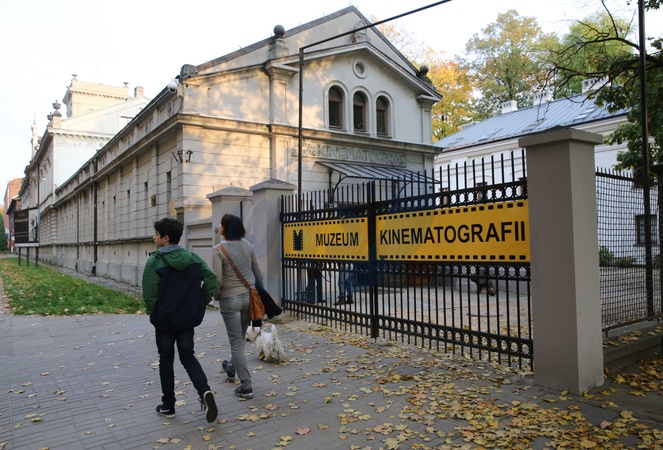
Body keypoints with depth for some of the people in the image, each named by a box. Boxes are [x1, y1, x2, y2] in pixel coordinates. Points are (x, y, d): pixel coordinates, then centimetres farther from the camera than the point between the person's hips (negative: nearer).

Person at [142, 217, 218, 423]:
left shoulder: (154, 261, -15)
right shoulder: (193, 258, -1)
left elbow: (149, 294, -17)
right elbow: (211, 279, -4)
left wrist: (151, 312, 3)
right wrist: (201, 303, 4)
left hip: (164, 320, -3)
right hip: (188, 319, 4)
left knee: (166, 361, 13)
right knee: (188, 356, 17)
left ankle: (168, 406, 23)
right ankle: (204, 390, -6)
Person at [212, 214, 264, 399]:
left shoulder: (219, 249, -14)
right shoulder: (247, 245, 2)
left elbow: (218, 279, -18)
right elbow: (257, 272, 8)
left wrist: (216, 296, 1)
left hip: (229, 299, -5)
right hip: (249, 296, 5)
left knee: (236, 342, 3)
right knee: (240, 337, 23)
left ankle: (246, 386, 6)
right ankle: (231, 367, 48)